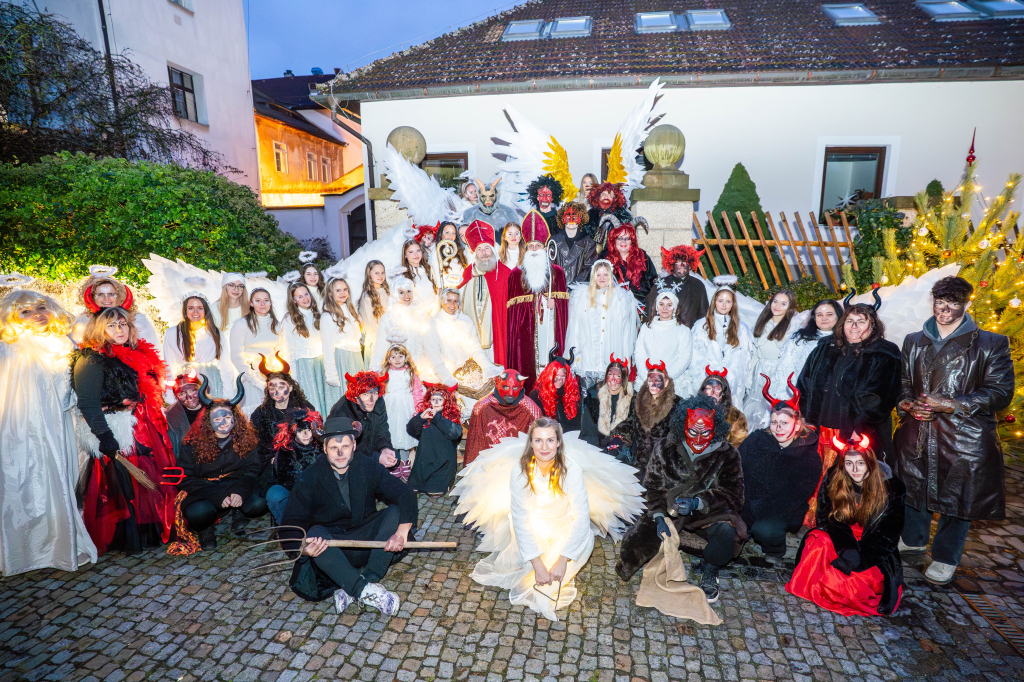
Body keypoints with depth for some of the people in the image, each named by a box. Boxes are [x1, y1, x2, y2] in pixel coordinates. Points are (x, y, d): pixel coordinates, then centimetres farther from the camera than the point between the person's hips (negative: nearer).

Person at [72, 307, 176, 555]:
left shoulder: (139, 353, 14)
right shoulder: (91, 360, -9)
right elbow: (87, 403, -15)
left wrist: (158, 428, 19)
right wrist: (104, 437, -21)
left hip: (145, 432, 8)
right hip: (116, 436, -7)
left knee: (154, 480, 11)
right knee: (123, 485, 0)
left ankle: (152, 532, 25)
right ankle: (128, 540, 14)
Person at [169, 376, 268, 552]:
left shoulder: (245, 438, -4)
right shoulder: (193, 443, -8)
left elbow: (252, 469, -4)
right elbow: (185, 480, -9)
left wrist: (240, 491, -26)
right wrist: (218, 497, -23)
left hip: (236, 487, 2)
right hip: (204, 491, -1)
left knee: (259, 505, -27)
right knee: (197, 513, -35)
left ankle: (237, 515, 10)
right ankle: (205, 529, 4)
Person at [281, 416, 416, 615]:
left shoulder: (368, 467, -6)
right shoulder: (310, 478, -9)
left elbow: (405, 494, -15)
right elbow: (290, 524, -14)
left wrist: (401, 533, -32)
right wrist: (302, 547, -37)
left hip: (365, 539, 2)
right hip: (331, 547, -1)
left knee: (395, 512, -23)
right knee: (315, 533, -33)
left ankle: (349, 589, -28)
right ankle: (366, 591, -39)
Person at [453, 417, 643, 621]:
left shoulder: (571, 468, -27)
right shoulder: (520, 470, -25)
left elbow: (581, 516, -27)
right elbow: (520, 518, -23)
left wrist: (563, 560, -31)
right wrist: (537, 564, -28)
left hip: (563, 522, 0)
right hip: (532, 521, 0)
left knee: (584, 539, -28)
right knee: (521, 555, -26)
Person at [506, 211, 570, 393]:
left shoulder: (557, 272, 11)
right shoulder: (517, 274, 8)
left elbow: (562, 300, 9)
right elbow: (512, 303, 5)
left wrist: (553, 303, -9)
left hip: (549, 322, 1)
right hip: (525, 325, -1)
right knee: (527, 357, -4)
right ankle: (528, 390, 3)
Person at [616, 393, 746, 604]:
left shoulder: (726, 455, -2)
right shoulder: (666, 452, 0)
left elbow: (732, 494, -8)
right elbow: (652, 489, -1)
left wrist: (697, 503, -24)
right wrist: (660, 516, -20)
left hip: (709, 515, 0)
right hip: (671, 513, 1)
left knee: (727, 532, -34)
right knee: (641, 536, -25)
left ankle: (709, 570, 1)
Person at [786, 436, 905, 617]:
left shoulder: (890, 487, -14)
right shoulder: (832, 479, -8)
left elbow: (887, 536, -11)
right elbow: (826, 519, -7)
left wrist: (858, 558, -24)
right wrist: (848, 549, -26)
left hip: (873, 550, -1)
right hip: (840, 540, 2)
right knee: (820, 539, -31)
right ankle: (811, 587, -14)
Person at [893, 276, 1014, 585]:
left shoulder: (991, 345, -2)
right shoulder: (914, 342, 11)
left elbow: (1001, 392, -6)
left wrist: (954, 405, -17)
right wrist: (909, 405, -4)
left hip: (964, 440, -3)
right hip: (917, 435, 4)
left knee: (957, 499, 7)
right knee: (914, 489, 16)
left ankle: (945, 557, 27)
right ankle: (913, 539, 40)